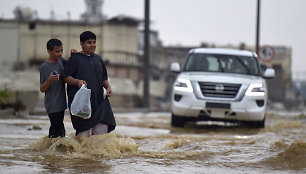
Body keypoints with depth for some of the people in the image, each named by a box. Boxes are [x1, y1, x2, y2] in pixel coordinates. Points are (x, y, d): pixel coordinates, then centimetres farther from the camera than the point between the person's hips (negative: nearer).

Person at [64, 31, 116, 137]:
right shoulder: (75, 59, 4)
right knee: (84, 131, -11)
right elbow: (66, 77, -1)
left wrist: (108, 87, 5)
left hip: (98, 99, 5)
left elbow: (104, 78, 25)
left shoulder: (98, 59, 19)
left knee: (102, 128, -6)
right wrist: (77, 81, -19)